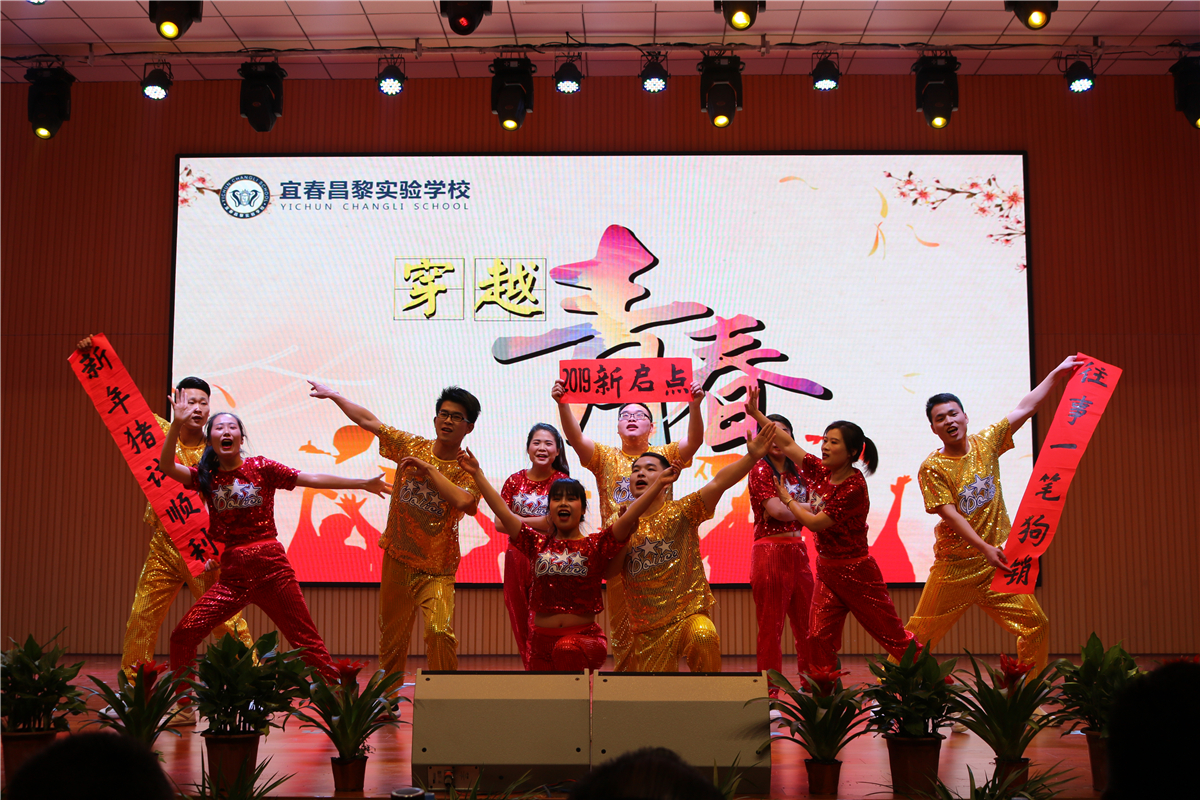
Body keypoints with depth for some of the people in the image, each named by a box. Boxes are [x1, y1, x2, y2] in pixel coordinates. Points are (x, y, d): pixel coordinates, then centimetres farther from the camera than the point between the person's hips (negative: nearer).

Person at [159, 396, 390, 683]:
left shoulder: (260, 467, 3)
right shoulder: (206, 476, 8)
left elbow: (311, 479, 2)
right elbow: (166, 466, -6)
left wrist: (363, 483, -1)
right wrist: (177, 424, -16)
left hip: (271, 567, -2)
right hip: (232, 574, 2)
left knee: (306, 642, -2)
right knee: (183, 636, -6)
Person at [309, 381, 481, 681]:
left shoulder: (467, 469, -7)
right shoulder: (412, 447, 2)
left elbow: (464, 502, -28)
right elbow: (368, 421, 11)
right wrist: (332, 395, 15)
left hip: (436, 568, -3)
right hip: (397, 558, 4)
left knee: (440, 631, -21)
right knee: (392, 635, 14)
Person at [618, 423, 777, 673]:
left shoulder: (681, 512, -3)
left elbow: (718, 483, -18)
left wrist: (751, 457, -33)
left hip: (689, 615, -4)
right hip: (646, 631, 4)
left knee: (703, 636, -37)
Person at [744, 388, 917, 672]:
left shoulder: (854, 487, -21)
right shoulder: (821, 473, 1)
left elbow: (815, 523, -20)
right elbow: (788, 444, 7)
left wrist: (787, 499, -5)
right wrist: (756, 413, 3)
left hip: (855, 571, -7)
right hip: (827, 568, 7)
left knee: (893, 635, 2)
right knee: (819, 637, 0)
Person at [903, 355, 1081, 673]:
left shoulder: (985, 443, 4)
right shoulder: (932, 468, -8)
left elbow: (1024, 409, 5)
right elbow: (950, 514, -16)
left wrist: (1057, 373, 0)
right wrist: (984, 547, -27)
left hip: (996, 562, 4)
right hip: (954, 566, -4)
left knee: (1036, 623, -1)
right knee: (919, 635, -1)